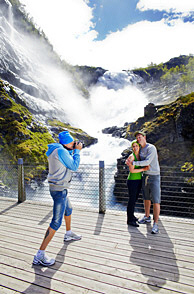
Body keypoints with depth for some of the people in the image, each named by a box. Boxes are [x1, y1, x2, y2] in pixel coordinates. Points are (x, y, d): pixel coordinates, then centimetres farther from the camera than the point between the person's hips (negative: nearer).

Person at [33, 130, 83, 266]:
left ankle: (68, 234, 52)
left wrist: (73, 150, 11)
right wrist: (77, 151, -8)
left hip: (57, 188, 11)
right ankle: (40, 255, 2)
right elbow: (74, 166, -17)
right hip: (59, 190, -11)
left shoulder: (55, 150, 9)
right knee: (57, 222, -5)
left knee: (69, 209, 30)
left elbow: (68, 161, 21)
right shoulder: (61, 151, -21)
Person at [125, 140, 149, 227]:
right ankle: (130, 220, 16)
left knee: (135, 199, 18)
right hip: (132, 181, -8)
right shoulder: (131, 156, -16)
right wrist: (144, 169, -20)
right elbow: (132, 170, -22)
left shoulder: (140, 156, 7)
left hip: (139, 180, 8)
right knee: (132, 200, 2)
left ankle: (131, 215, 36)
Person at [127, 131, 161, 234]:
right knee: (146, 198, 17)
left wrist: (133, 163, -21)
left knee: (156, 201, -5)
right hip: (145, 176, 7)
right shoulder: (140, 149, 9)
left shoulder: (151, 148, -15)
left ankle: (156, 224, 2)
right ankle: (147, 217, 34)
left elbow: (147, 162, -25)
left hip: (154, 177, -7)